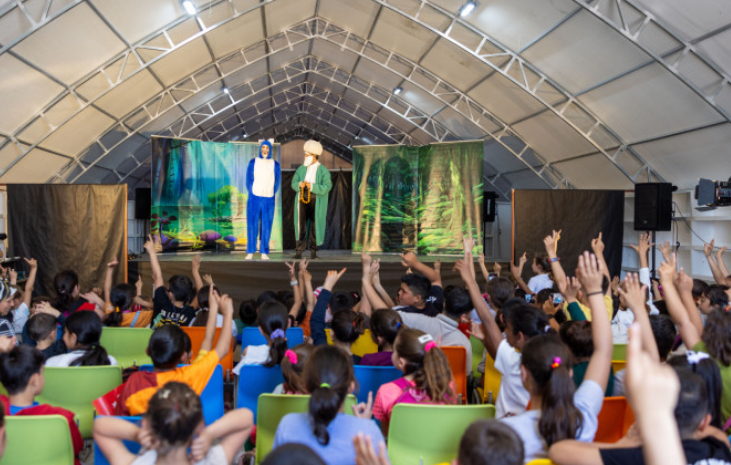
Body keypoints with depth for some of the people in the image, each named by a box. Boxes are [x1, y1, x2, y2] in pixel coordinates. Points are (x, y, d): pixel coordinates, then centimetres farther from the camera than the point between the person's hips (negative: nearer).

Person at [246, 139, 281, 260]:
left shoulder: (275, 165, 6)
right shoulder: (253, 162, 4)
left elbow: (277, 183, 8)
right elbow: (248, 181, 5)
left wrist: (271, 196, 4)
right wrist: (252, 195, 0)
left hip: (268, 200, 1)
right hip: (254, 199, -1)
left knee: (266, 226, -1)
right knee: (252, 224, -4)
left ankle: (264, 253, 5)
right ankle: (250, 252, 1)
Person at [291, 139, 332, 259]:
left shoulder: (323, 171, -2)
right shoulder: (301, 169, 11)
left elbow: (326, 187, -12)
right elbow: (294, 183, 7)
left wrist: (312, 186, -22)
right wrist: (300, 184, -16)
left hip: (316, 201, -3)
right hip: (303, 199, 3)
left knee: (314, 226, -1)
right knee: (301, 224, -2)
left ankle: (313, 251, 7)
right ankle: (299, 251, 1)